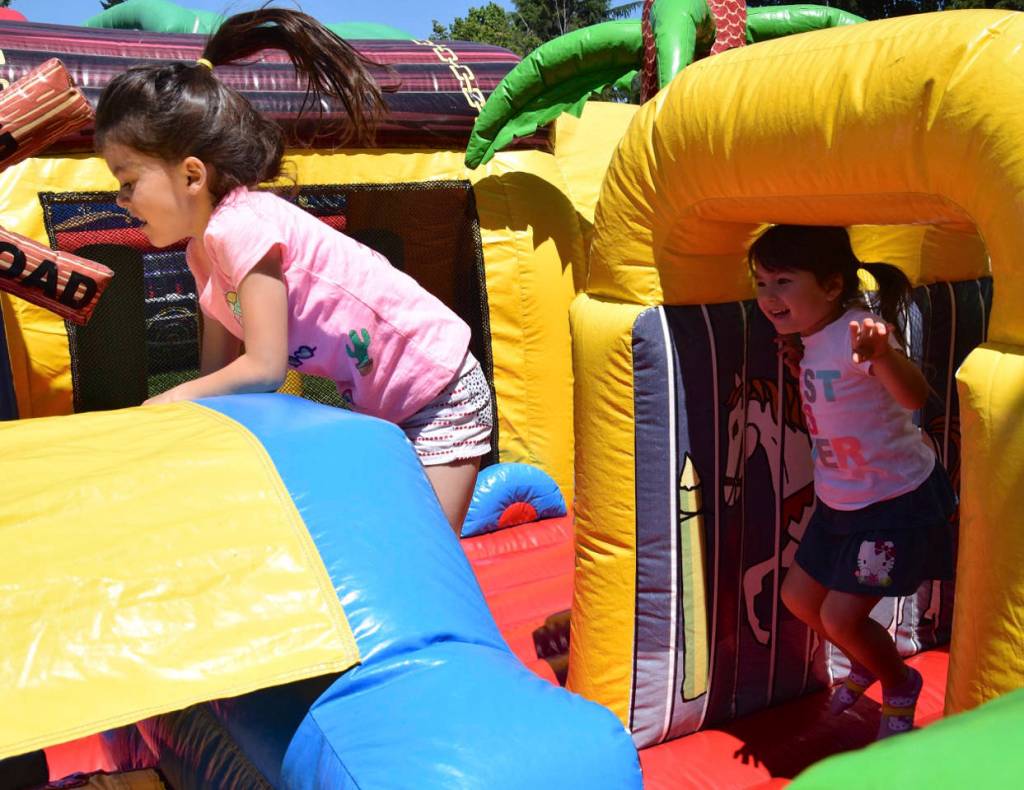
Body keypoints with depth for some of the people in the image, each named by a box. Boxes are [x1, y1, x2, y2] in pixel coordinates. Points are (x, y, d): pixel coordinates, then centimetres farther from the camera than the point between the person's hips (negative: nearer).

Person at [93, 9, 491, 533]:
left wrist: (173, 399, -12)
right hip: (376, 406, 9)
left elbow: (263, 367, -22)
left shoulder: (240, 225, -22)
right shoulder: (204, 249, 6)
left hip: (441, 396, -9)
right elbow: (217, 373, 7)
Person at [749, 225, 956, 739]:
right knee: (798, 597, 16)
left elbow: (914, 397, -47)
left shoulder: (856, 331, -28)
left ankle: (899, 685, 28)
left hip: (897, 502, -8)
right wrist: (799, 365, 2)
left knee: (841, 618, -4)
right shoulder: (812, 338, -2)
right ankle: (865, 663, 43)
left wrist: (882, 354, -65)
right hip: (840, 502, 9)